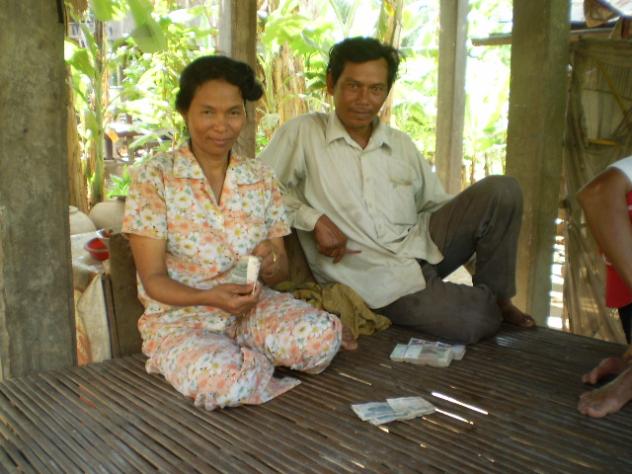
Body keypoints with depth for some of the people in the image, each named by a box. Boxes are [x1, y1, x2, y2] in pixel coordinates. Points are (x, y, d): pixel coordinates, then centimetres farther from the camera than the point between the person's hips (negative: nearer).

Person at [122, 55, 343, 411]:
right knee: (224, 381, -35)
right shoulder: (154, 178, -6)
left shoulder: (261, 177, 5)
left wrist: (270, 264, -19)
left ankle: (244, 356, 0)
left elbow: (281, 270, 7)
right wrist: (208, 297, -28)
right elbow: (153, 279, -8)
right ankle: (253, 358, -1)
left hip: (252, 306, 3)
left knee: (322, 337, -28)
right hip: (180, 315, -2)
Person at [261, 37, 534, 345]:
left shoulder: (402, 145, 14)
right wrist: (313, 219, -16)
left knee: (501, 190, -15)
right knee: (473, 321, -28)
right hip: (376, 278, -5)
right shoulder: (303, 133, -2)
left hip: (422, 248, 6)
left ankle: (495, 295, 4)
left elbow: (437, 205, 17)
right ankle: (489, 307, 10)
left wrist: (481, 256, 8)